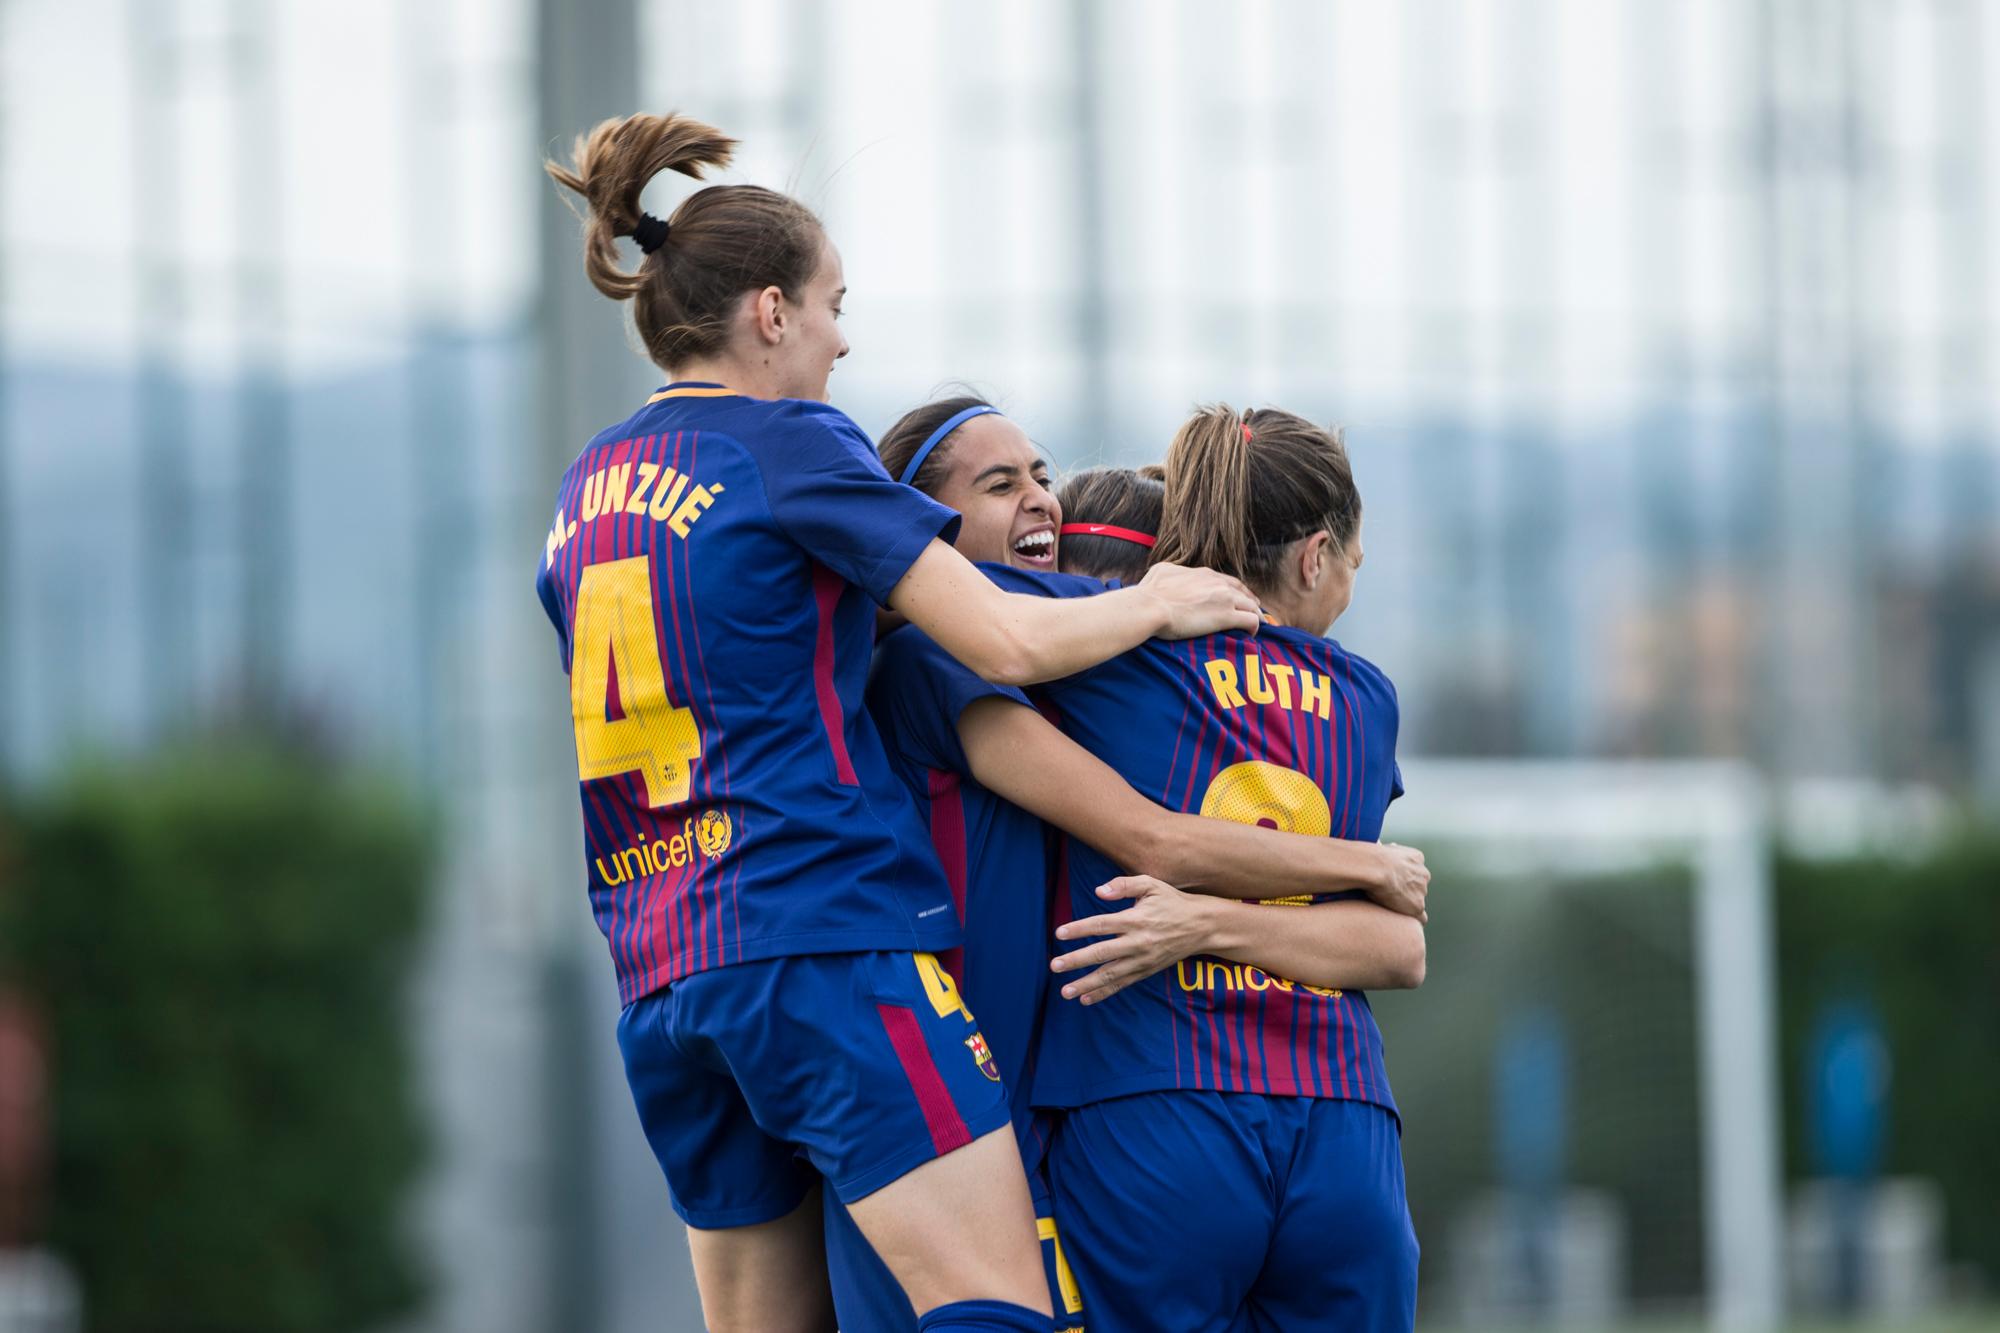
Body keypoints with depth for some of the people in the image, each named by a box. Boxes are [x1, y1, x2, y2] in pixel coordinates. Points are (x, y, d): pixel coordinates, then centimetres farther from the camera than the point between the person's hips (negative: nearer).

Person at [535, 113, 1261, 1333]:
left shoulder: (585, 491, 18)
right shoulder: (789, 445, -4)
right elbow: (1008, 644, -9)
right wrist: (1159, 601, 8)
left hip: (658, 982, 8)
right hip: (828, 938, -8)